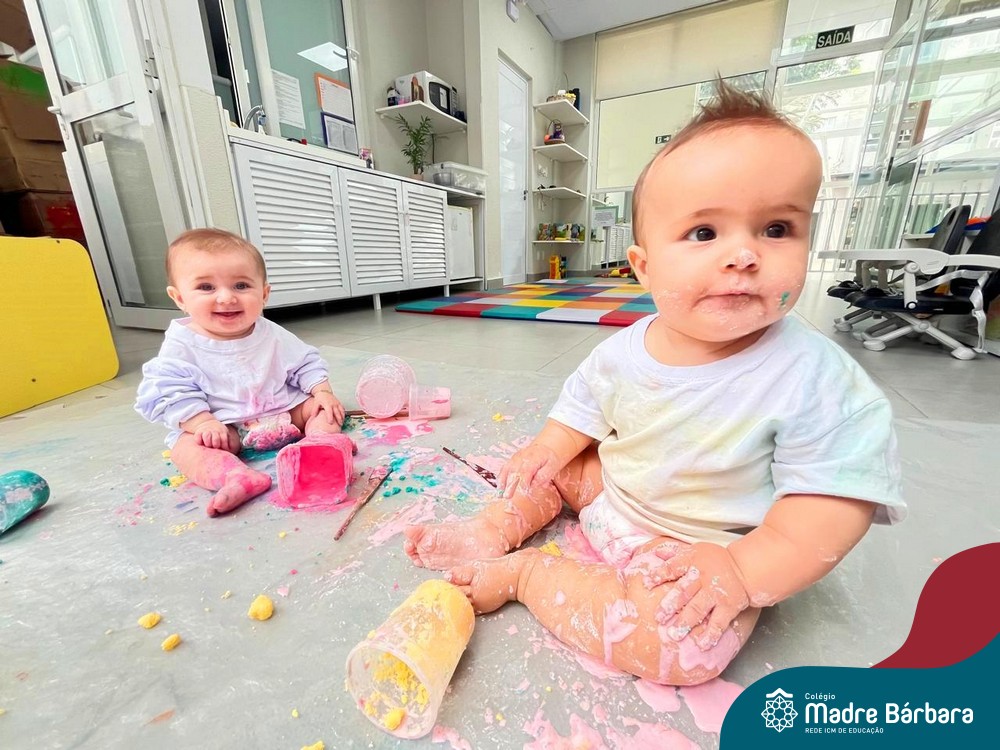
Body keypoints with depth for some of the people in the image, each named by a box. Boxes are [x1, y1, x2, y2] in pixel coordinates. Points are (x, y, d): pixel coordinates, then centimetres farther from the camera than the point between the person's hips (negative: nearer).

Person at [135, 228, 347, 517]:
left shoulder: (274, 336, -2)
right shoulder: (182, 345, -8)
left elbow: (306, 364, 6)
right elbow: (169, 392, -9)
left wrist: (323, 391, -11)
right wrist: (203, 422, -23)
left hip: (287, 413, 3)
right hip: (224, 429, -2)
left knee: (322, 406, -11)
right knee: (186, 446, -26)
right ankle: (239, 477, -49)